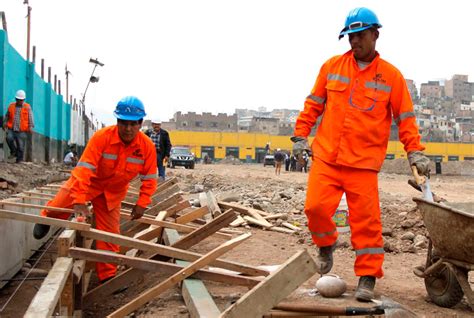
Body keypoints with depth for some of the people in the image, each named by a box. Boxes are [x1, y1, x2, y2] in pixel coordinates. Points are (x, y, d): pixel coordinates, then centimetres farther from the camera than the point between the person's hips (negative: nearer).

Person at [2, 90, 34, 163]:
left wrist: (31, 127, -14)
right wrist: (4, 123, 15)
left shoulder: (27, 107, 2)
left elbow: (31, 118, -3)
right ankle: (14, 152, -1)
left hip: (22, 131, -2)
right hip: (11, 129, 2)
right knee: (9, 138, -24)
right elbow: (7, 116, 22)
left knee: (20, 145, -2)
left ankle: (19, 159, 12)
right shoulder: (11, 106, 10)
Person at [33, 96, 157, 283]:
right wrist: (79, 201, -41)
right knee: (59, 207, -1)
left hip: (113, 193, 2)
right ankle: (46, 219, 39)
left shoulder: (147, 146, -21)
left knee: (110, 233, 3)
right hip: (89, 182, -2)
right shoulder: (102, 137, -32)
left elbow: (149, 179, -10)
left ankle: (107, 276, 16)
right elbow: (84, 169, -35)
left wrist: (141, 204, -16)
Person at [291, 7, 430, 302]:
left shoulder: (391, 75, 4)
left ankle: (368, 277, 12)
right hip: (326, 156, 2)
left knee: (366, 220, -2)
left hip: (364, 162, -1)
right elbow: (314, 104, 13)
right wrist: (301, 136, 7)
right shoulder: (332, 66, 8)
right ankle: (326, 245, 23)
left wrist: (415, 151, -1)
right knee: (315, 206, -8)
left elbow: (405, 117, 6)